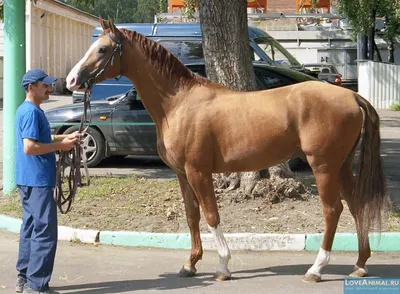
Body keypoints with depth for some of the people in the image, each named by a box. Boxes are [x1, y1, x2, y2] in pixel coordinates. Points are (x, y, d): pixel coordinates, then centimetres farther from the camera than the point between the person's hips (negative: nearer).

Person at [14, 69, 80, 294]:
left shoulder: (28, 110, 14)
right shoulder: (31, 112, -17)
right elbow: (30, 147, -24)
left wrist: (64, 138, 13)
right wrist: (60, 145, -15)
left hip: (30, 180, 11)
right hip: (38, 181, -11)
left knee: (31, 228, 15)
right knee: (45, 231, -7)